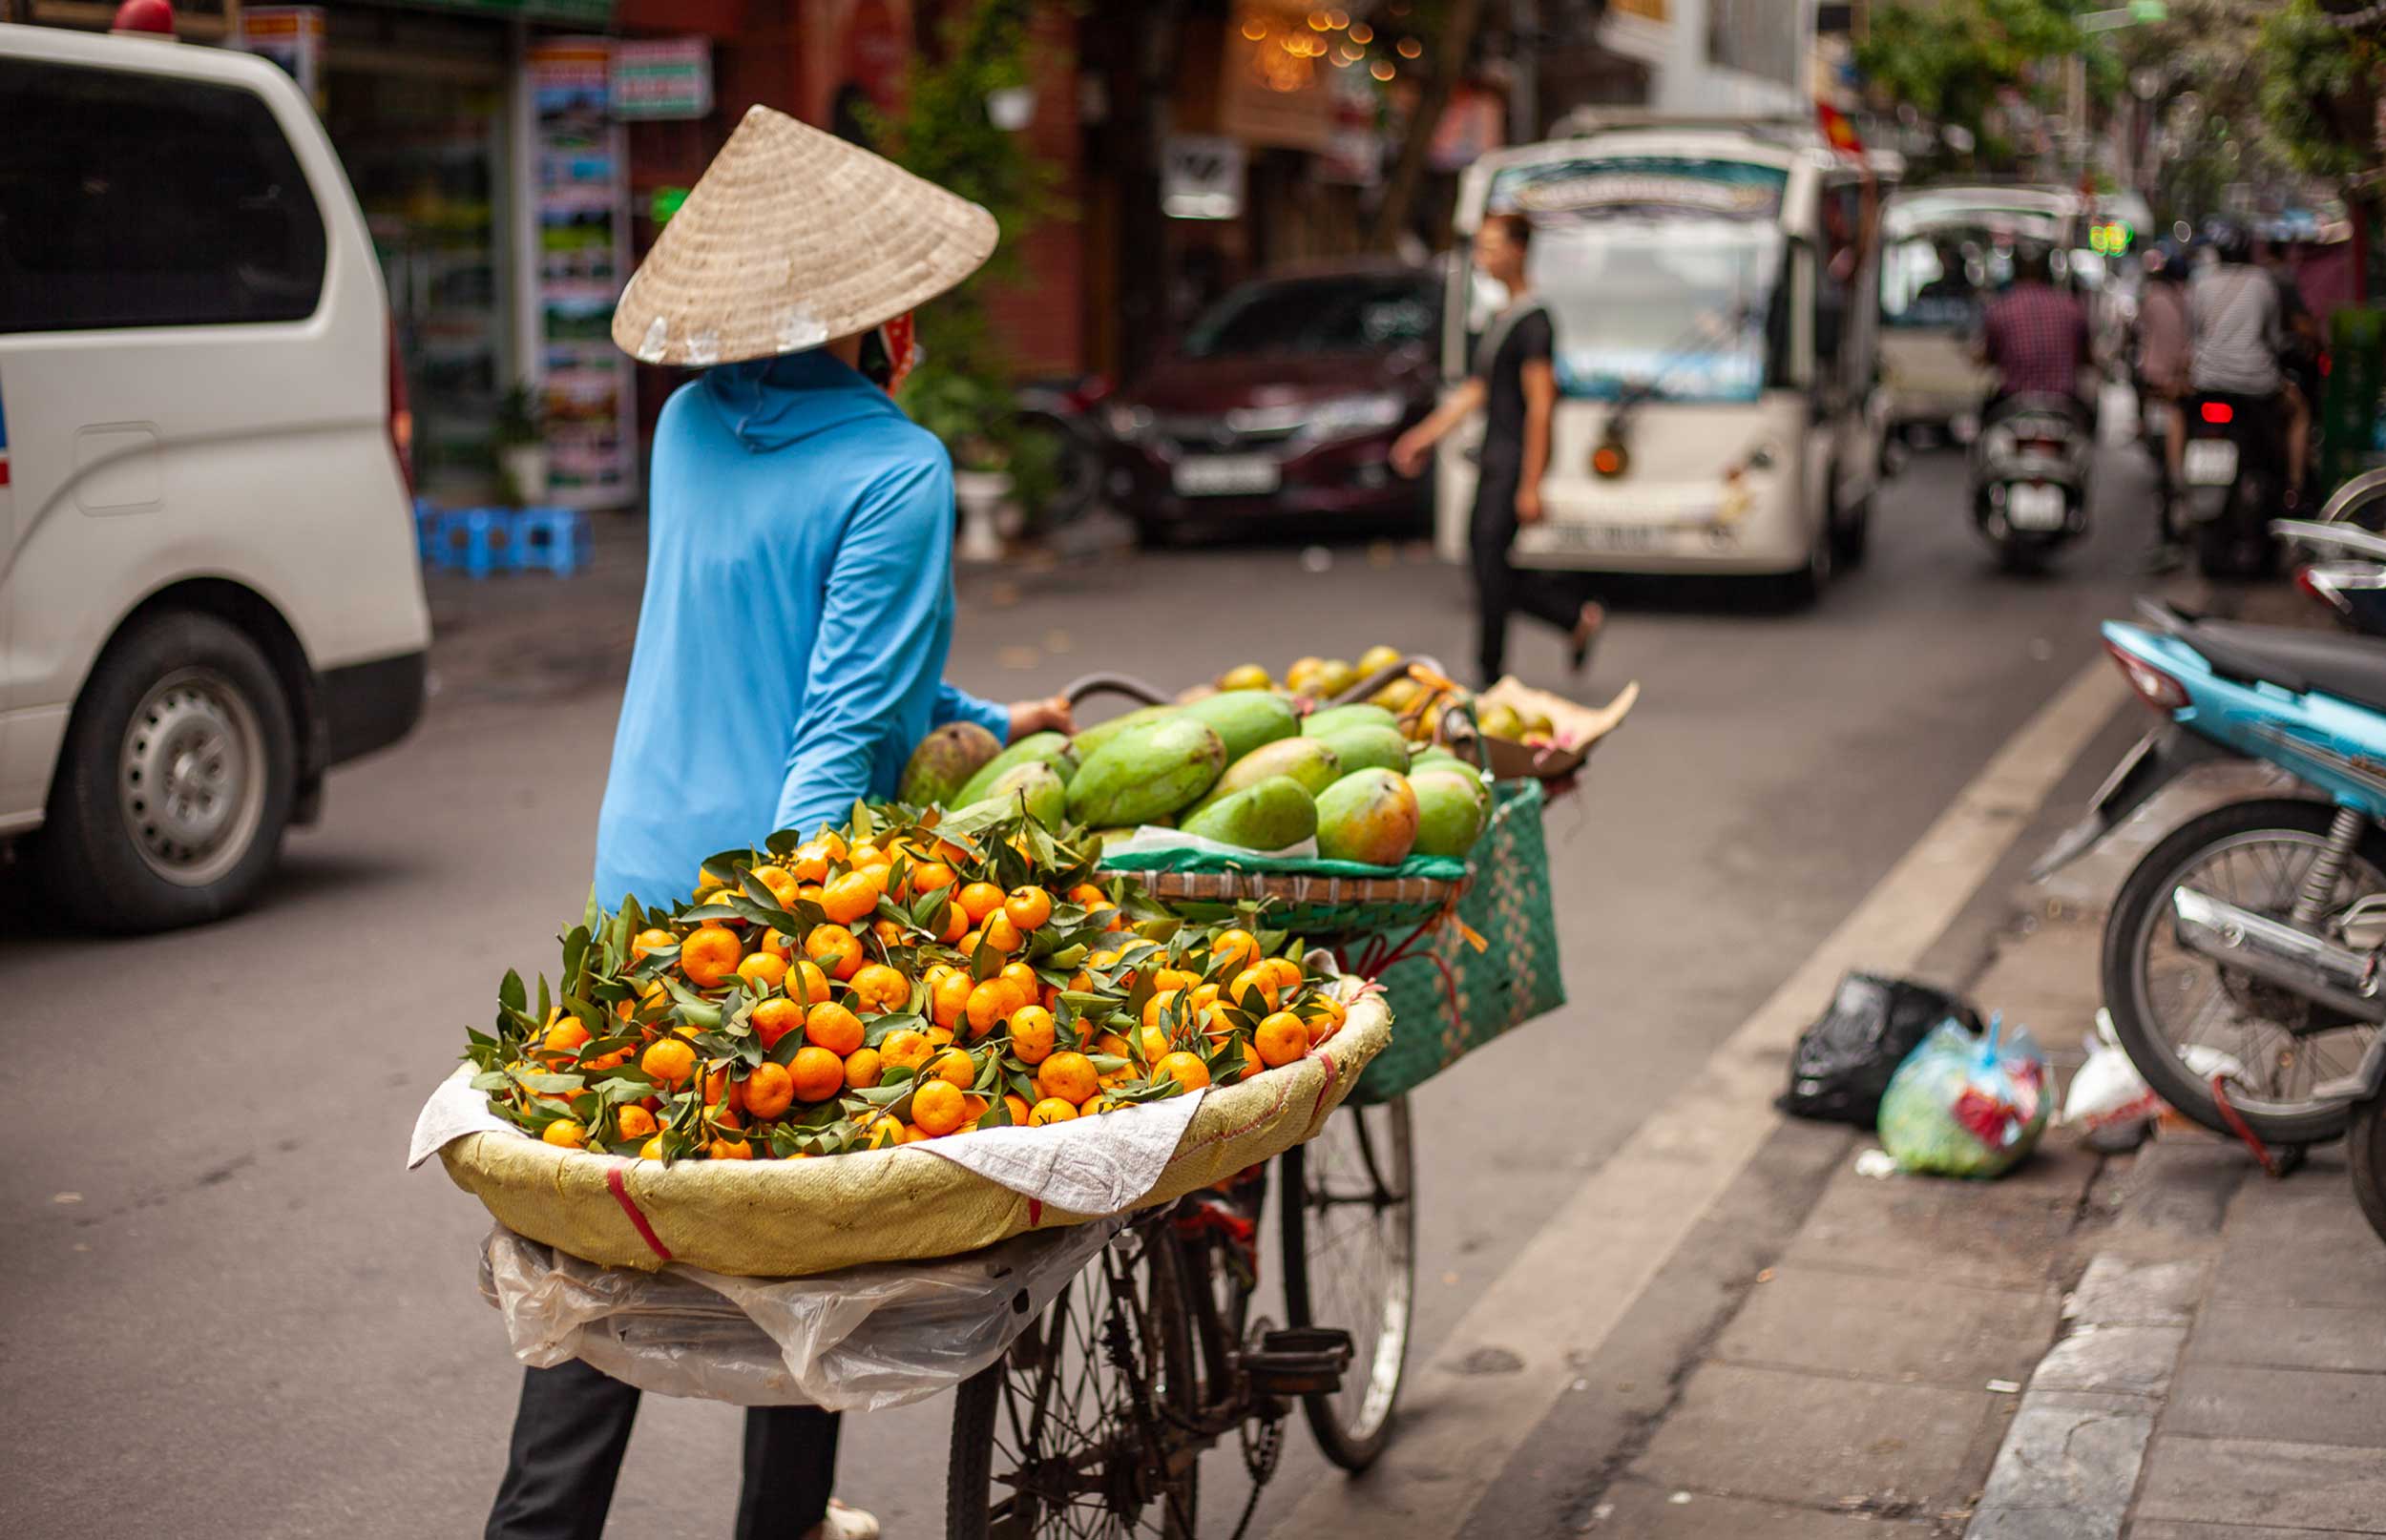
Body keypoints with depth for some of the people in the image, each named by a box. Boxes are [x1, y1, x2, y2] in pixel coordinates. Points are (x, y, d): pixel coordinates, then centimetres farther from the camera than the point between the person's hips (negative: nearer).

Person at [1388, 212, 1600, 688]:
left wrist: (1531, 485, -20)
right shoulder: (1501, 318, 16)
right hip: (1494, 455, 9)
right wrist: (1426, 435, 20)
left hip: (1516, 457, -9)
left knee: (1490, 563, -6)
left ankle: (1490, 675, 2)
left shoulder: (1533, 322, -13)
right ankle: (1578, 616, 21)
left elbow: (1540, 406, -17)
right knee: (1486, 560, 9)